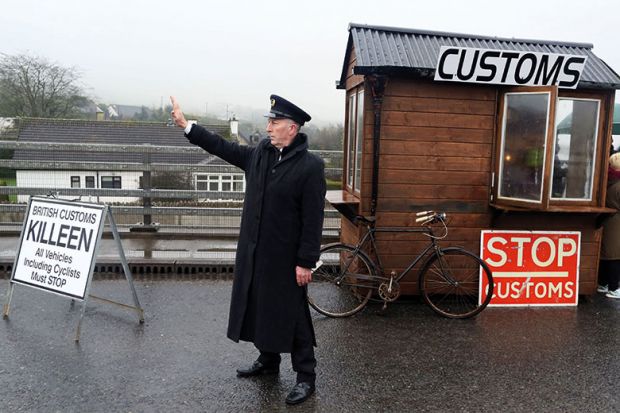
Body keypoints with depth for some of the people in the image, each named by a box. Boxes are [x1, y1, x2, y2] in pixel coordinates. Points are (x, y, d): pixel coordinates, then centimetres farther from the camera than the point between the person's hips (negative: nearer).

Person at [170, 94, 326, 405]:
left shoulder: (310, 165, -15)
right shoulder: (260, 153, 4)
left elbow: (313, 219, -16)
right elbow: (223, 147, 12)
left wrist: (306, 262, -17)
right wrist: (185, 124, 8)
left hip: (285, 257, -7)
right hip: (254, 252, 7)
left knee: (292, 315, 3)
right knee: (260, 307, 19)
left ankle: (306, 377, 19)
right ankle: (268, 361, 39)